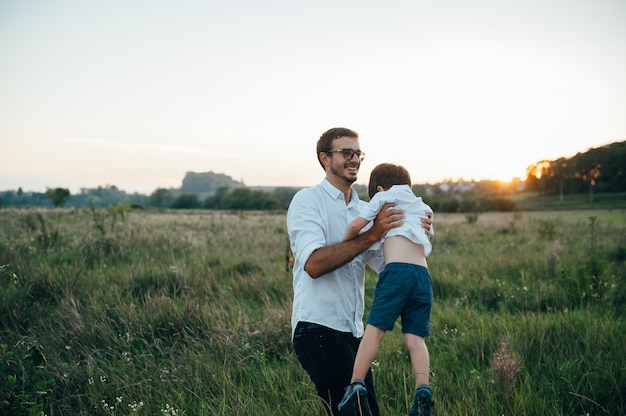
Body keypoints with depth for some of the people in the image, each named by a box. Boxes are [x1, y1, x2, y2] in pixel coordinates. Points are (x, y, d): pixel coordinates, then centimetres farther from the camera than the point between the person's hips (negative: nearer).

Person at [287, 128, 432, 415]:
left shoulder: (364, 210, 16)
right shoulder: (307, 201, -4)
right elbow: (313, 264, -19)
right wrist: (371, 235, -19)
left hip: (352, 331, 7)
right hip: (318, 329, -7)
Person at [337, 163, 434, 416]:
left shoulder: (384, 196, 15)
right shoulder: (421, 209, 32)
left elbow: (355, 226, 7)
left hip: (397, 271, -5)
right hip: (424, 276, 5)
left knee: (375, 328, -7)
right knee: (415, 337, 2)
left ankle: (356, 385, -16)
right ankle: (423, 389, -15)